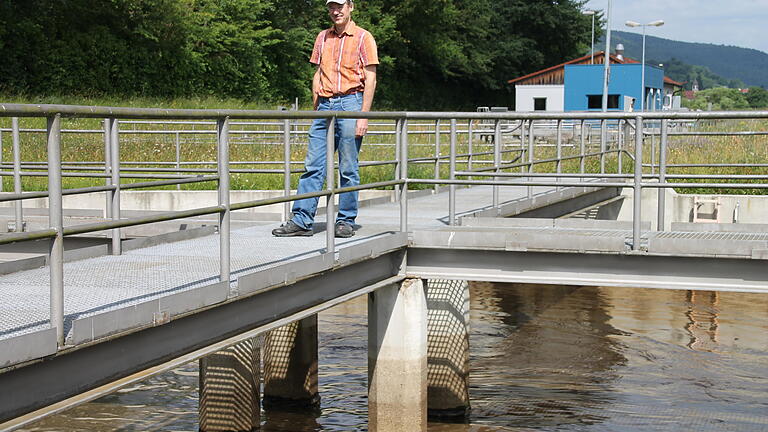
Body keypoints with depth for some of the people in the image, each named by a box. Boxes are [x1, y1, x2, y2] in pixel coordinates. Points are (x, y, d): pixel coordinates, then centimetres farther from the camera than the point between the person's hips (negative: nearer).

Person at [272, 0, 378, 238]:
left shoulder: (363, 38, 1)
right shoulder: (322, 38, 17)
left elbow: (370, 80, -3)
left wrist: (363, 115, -11)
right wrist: (316, 108, 12)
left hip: (350, 102, -5)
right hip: (325, 105, 5)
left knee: (348, 169, -1)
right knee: (313, 166, 0)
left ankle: (346, 221, 6)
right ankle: (301, 220, 0)